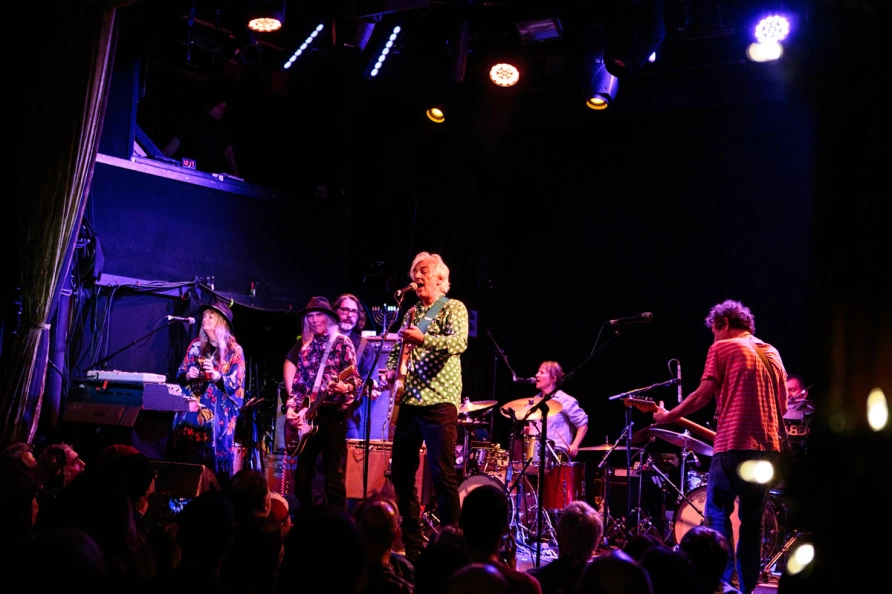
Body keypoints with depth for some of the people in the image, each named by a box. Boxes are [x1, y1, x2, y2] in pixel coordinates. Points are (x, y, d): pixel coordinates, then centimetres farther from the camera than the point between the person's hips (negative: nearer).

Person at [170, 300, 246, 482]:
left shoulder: (234, 350, -1)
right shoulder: (196, 344, 12)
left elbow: (235, 384, -7)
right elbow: (180, 374, 15)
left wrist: (216, 375, -23)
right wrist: (187, 375, -7)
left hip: (217, 413, -4)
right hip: (192, 409, 4)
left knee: (214, 456, -7)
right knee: (187, 456, 0)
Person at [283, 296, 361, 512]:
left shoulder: (342, 343, -1)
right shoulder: (305, 348, 15)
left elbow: (354, 378, -7)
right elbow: (297, 382, 16)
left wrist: (345, 387, -28)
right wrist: (291, 408, 3)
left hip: (334, 412, -6)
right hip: (308, 415, 6)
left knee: (334, 476, -5)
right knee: (302, 474, 7)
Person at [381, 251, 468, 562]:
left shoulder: (453, 308, 0)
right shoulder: (411, 313, 20)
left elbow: (459, 342, -18)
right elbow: (398, 348, 24)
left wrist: (424, 339, -32)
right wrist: (390, 370, 3)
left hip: (439, 401, -7)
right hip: (408, 402, 7)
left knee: (443, 474, -9)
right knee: (400, 471, 8)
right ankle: (411, 542, 18)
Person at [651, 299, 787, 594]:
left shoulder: (722, 348, 0)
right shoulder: (772, 354, 18)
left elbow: (703, 395, -6)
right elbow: (783, 407, 20)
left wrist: (667, 416, 5)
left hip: (734, 447, -6)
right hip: (768, 448, 6)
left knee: (717, 515, 2)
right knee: (753, 522, 10)